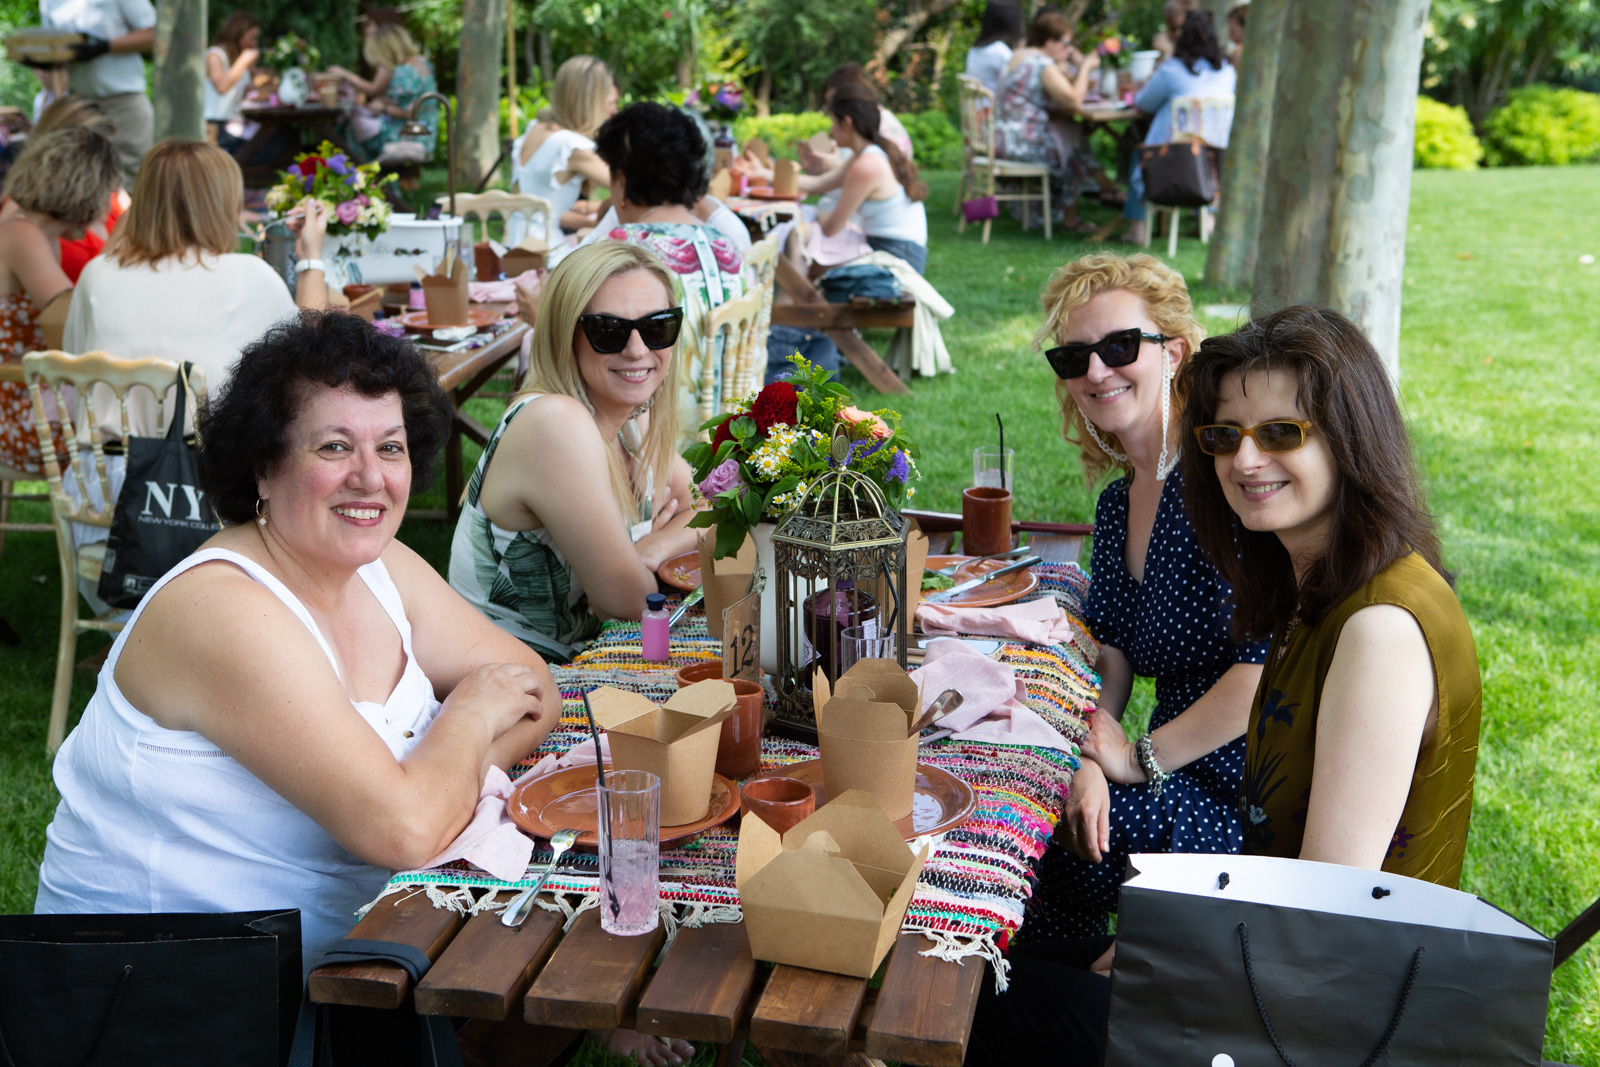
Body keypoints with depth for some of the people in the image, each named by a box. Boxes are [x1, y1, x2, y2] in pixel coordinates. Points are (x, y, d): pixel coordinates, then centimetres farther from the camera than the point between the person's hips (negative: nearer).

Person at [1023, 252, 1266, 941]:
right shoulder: (1117, 504, 9)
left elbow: (1269, 663, -25)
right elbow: (1109, 658, 7)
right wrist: (1091, 763, -13)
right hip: (1180, 775, 8)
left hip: (1246, 801, -8)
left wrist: (1139, 758, -15)